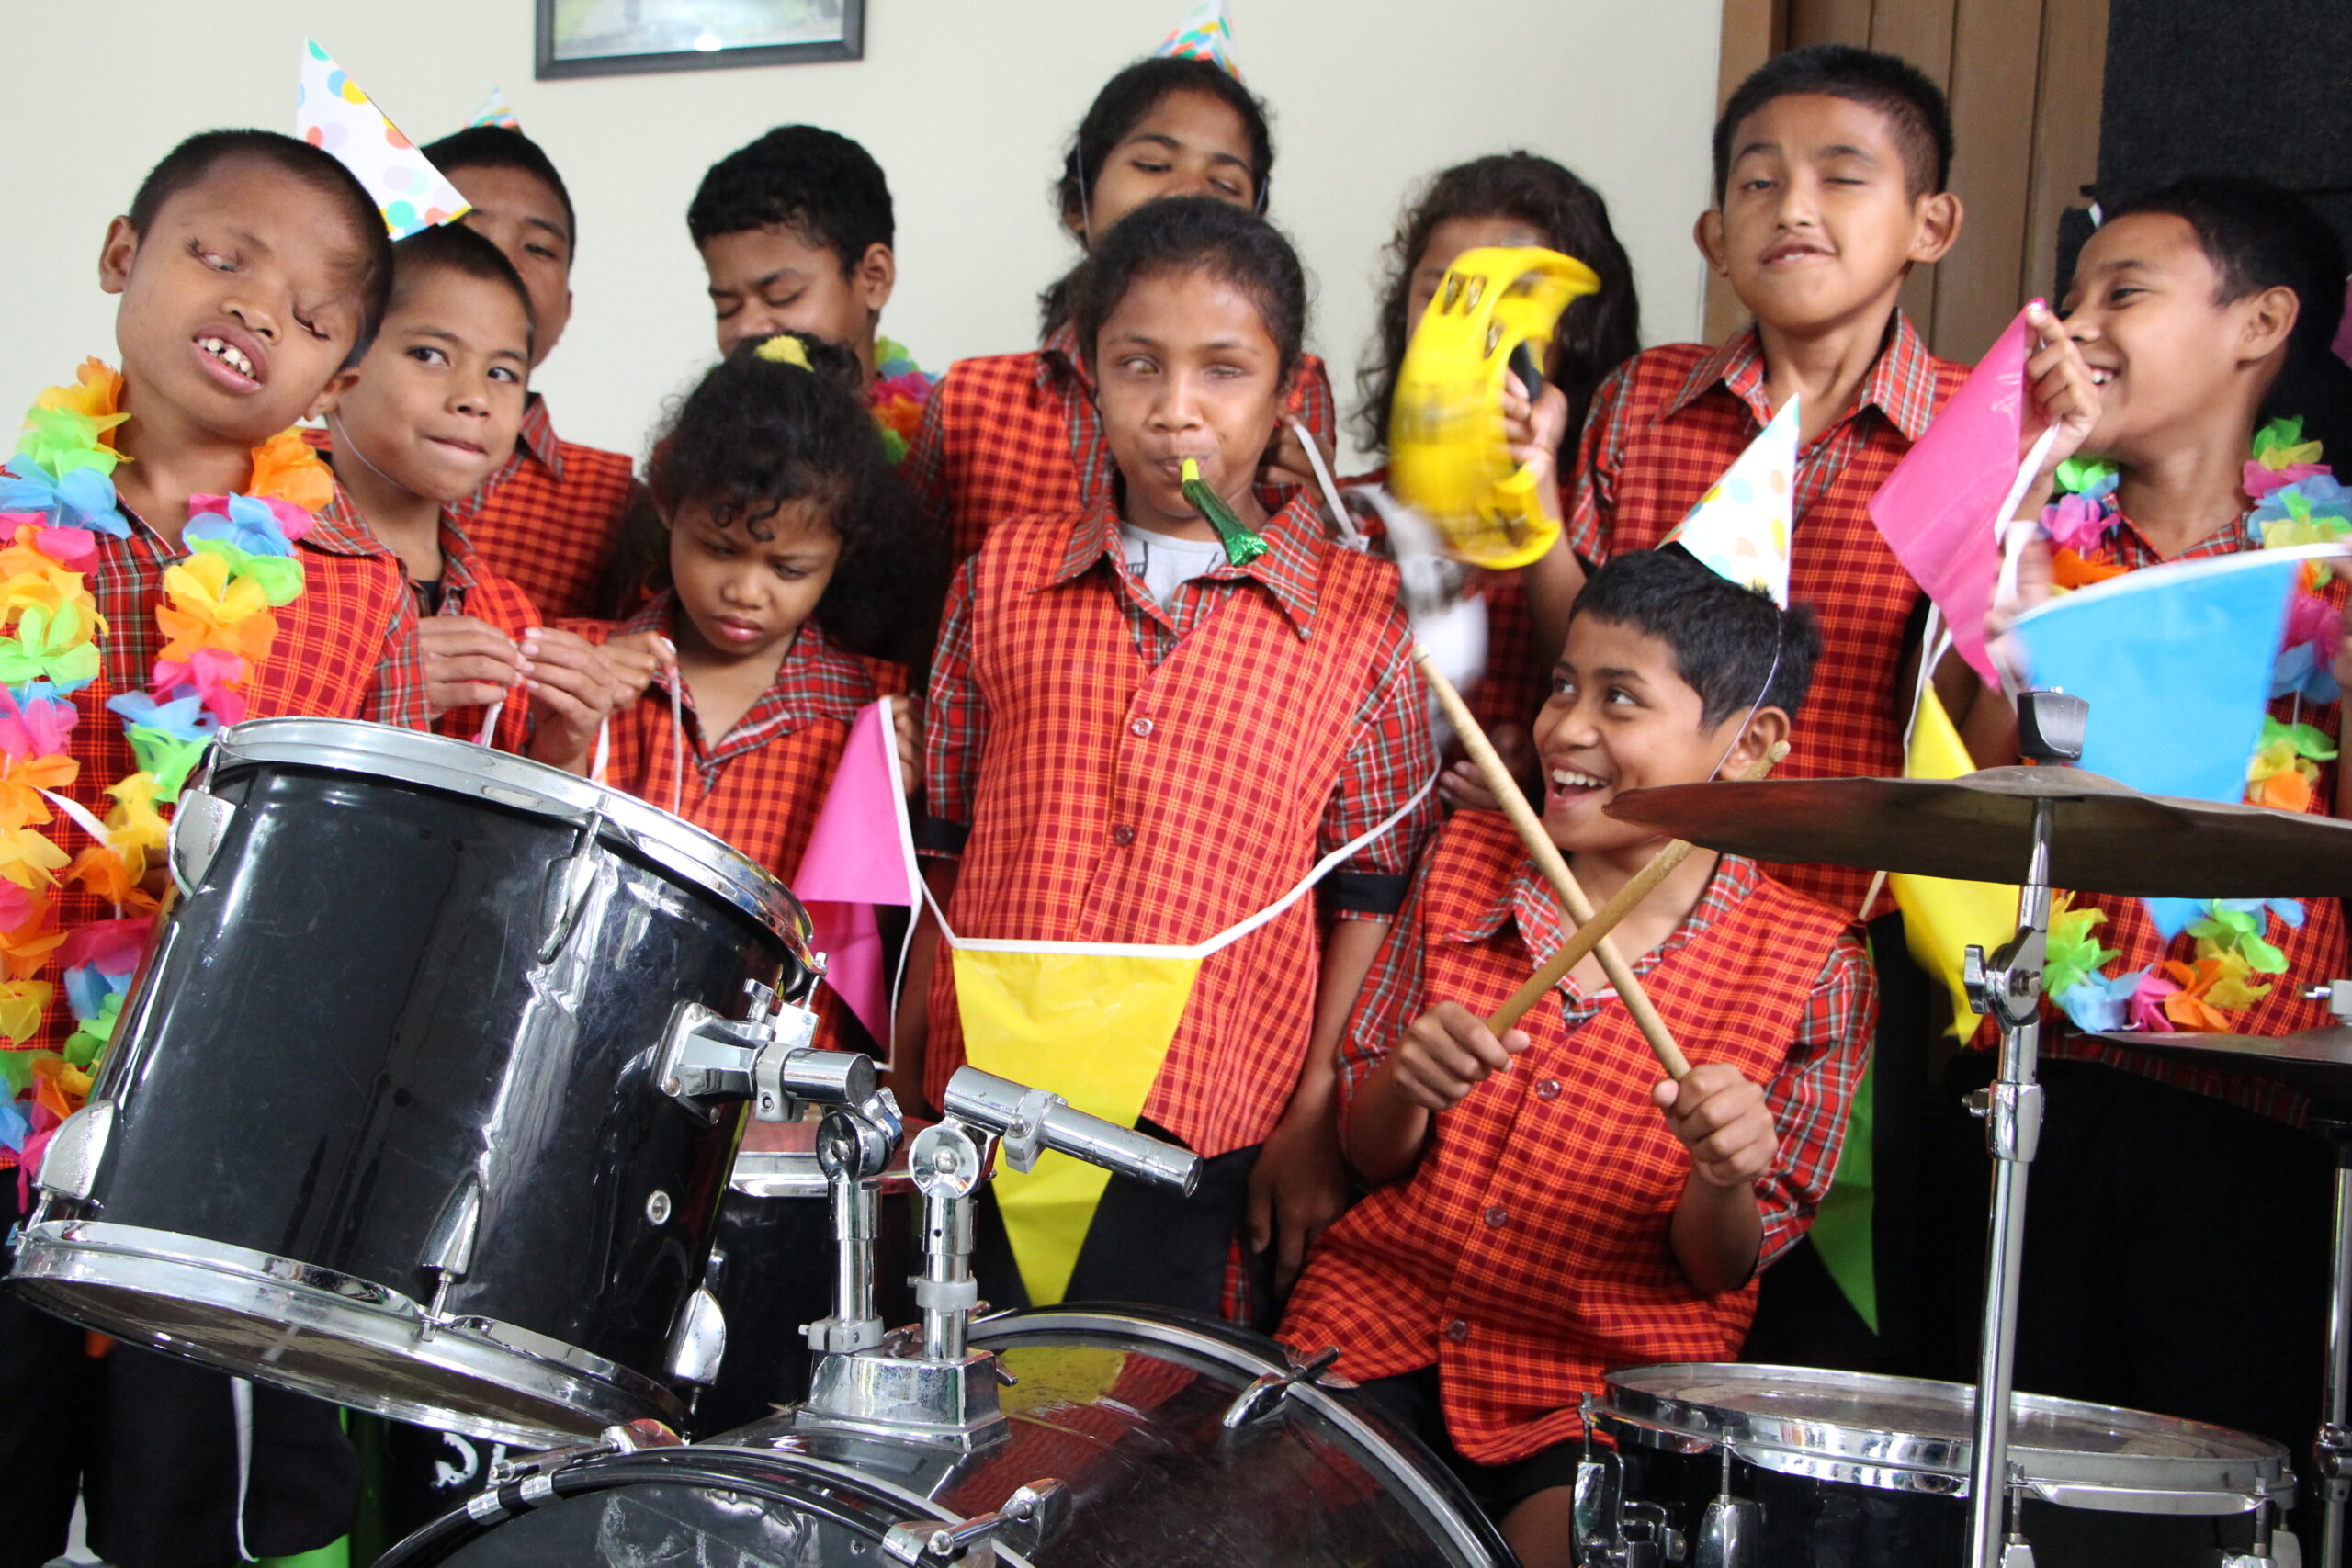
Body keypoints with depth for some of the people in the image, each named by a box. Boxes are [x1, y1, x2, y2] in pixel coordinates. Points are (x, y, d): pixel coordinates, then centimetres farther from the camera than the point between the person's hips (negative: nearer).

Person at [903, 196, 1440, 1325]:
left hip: (1216, 1136, -2)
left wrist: (1319, 1121, -2)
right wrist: (906, 1088, 10)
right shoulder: (1004, 577, 7)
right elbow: (943, 846, 12)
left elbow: (1373, 894, 2)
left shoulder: (1359, 616, 0)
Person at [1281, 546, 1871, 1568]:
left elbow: (1717, 1270, -2)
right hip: (1385, 1327, 2)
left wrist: (1724, 1179, -24)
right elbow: (1369, 1157, 7)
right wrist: (1406, 1088, -16)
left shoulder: (1810, 972, -7)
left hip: (1611, 1378, -2)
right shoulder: (1466, 862, 2)